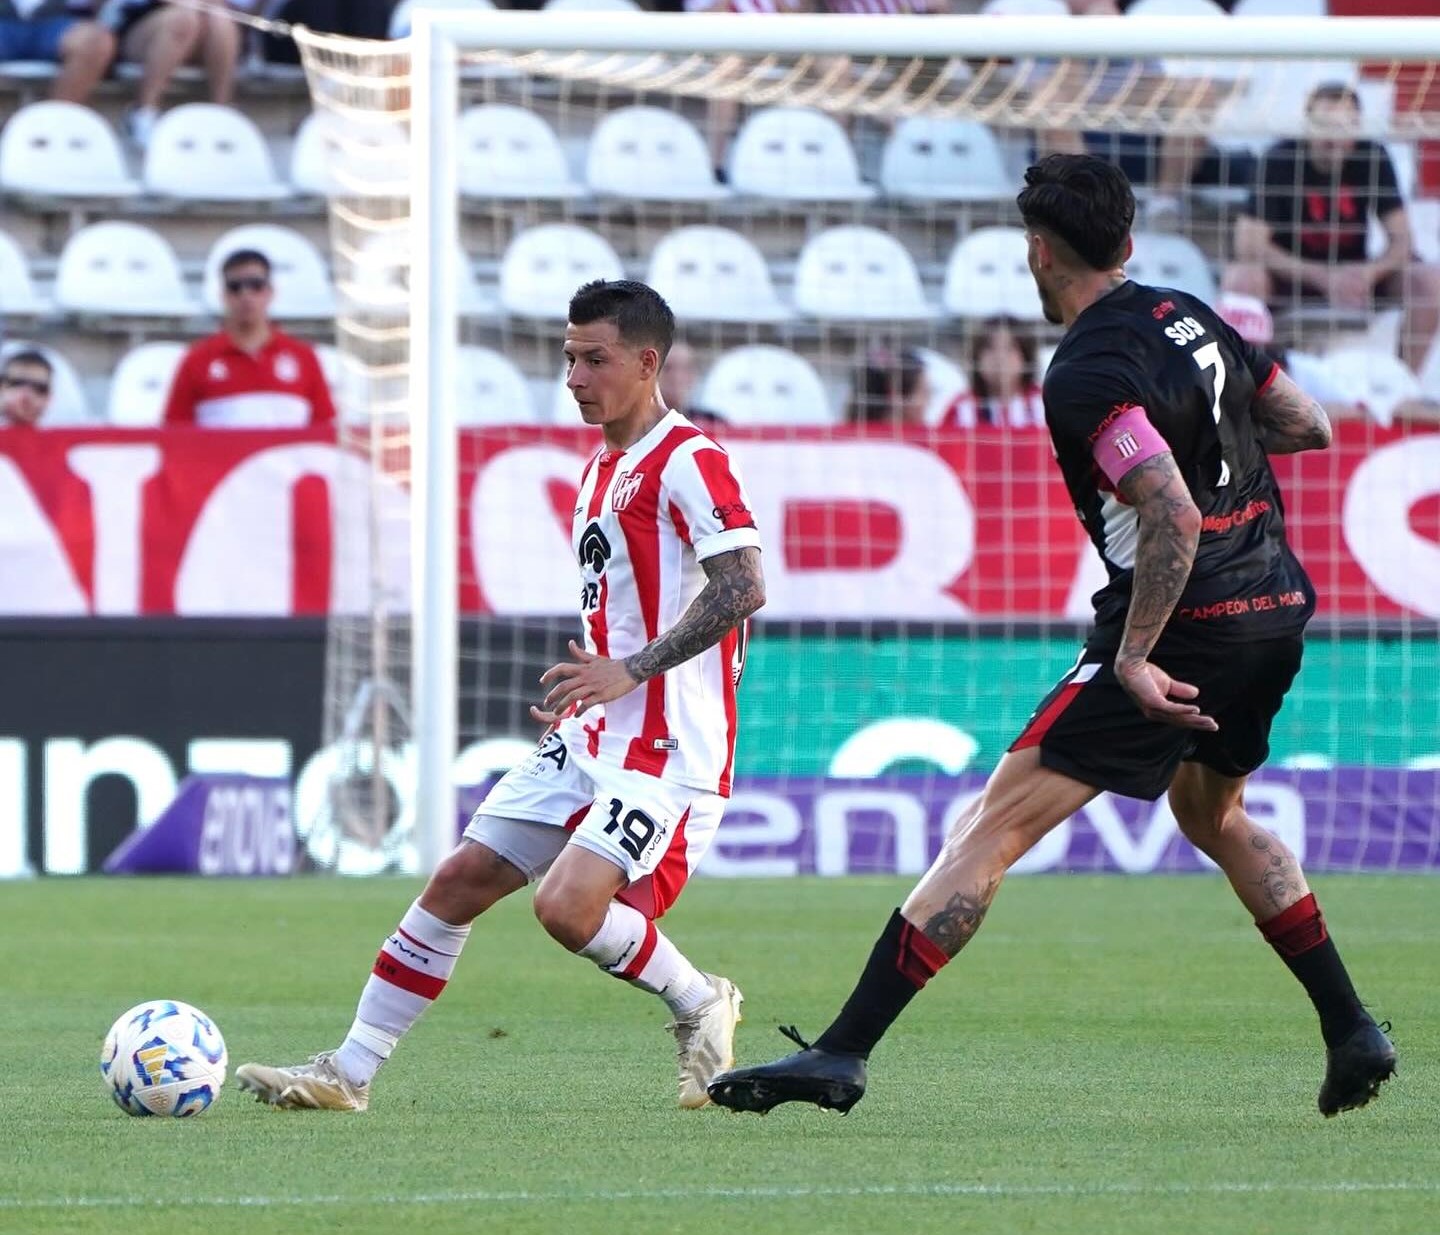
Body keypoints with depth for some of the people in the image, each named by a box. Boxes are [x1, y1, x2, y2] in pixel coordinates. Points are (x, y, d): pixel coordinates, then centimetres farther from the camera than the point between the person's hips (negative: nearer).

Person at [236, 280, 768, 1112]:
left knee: (567, 906, -23)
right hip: (593, 737, 9)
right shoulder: (601, 469, 18)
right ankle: (350, 1071, 9)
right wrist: (583, 690, 15)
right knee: (459, 881, 4)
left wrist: (629, 671, -24)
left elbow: (743, 588, -22)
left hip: (665, 746, -9)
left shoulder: (688, 461, -12)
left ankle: (700, 1005, 3)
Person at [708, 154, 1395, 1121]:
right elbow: (1309, 426, 20)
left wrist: (1135, 659, -23)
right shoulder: (1192, 317, 10)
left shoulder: (1087, 374, -15)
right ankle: (1353, 1032, 30)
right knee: (1215, 816, 33)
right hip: (1278, 606, 8)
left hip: (1188, 621, -8)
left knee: (996, 827, -9)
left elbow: (1173, 513, -26)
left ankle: (843, 1052, -15)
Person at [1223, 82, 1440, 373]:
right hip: (1290, 273, -2)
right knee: (1240, 279, -35)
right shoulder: (1280, 159, -16)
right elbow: (1249, 245, -21)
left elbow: (1401, 240, -8)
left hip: (1354, 273, 2)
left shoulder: (1372, 157, -9)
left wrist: (1368, 272, -31)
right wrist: (1322, 277, -30)